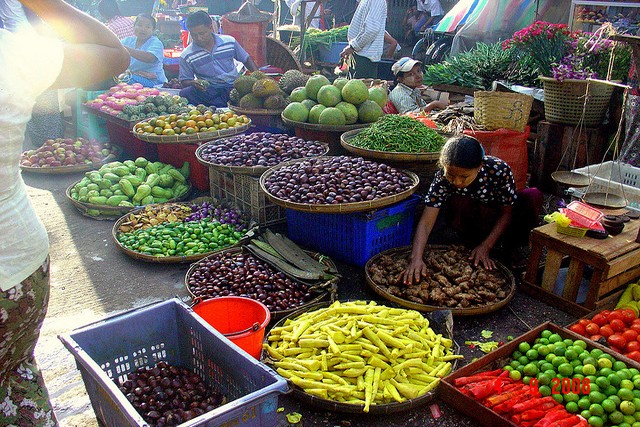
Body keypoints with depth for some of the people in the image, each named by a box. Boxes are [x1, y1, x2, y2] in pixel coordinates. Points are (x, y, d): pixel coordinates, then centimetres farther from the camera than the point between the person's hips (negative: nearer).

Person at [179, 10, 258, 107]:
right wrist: (193, 83, -18)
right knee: (184, 94, -30)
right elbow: (184, 82, 7)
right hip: (208, 91, 0)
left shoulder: (229, 42, 3)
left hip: (234, 87, 0)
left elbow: (246, 59, 17)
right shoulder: (186, 56, 0)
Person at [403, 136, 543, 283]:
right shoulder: (443, 178, -28)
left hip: (498, 224, 1)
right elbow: (426, 222, -32)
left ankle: (511, 246, -5)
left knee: (533, 196, -26)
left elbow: (507, 212, -16)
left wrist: (485, 246, -24)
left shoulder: (499, 170, -28)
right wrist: (416, 258, -47)